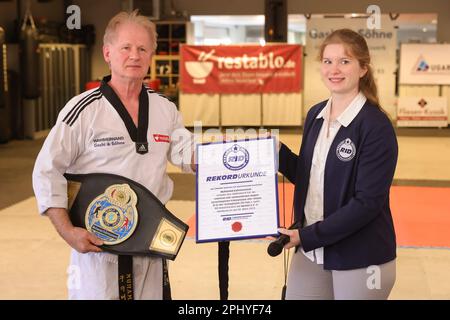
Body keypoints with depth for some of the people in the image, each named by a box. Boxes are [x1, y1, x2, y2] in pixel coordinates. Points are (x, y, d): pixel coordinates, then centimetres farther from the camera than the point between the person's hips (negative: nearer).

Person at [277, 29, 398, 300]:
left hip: (360, 260, -6)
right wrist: (278, 153, -5)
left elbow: (367, 202, -19)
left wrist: (308, 236, -19)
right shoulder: (316, 115, 4)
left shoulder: (376, 126, -16)